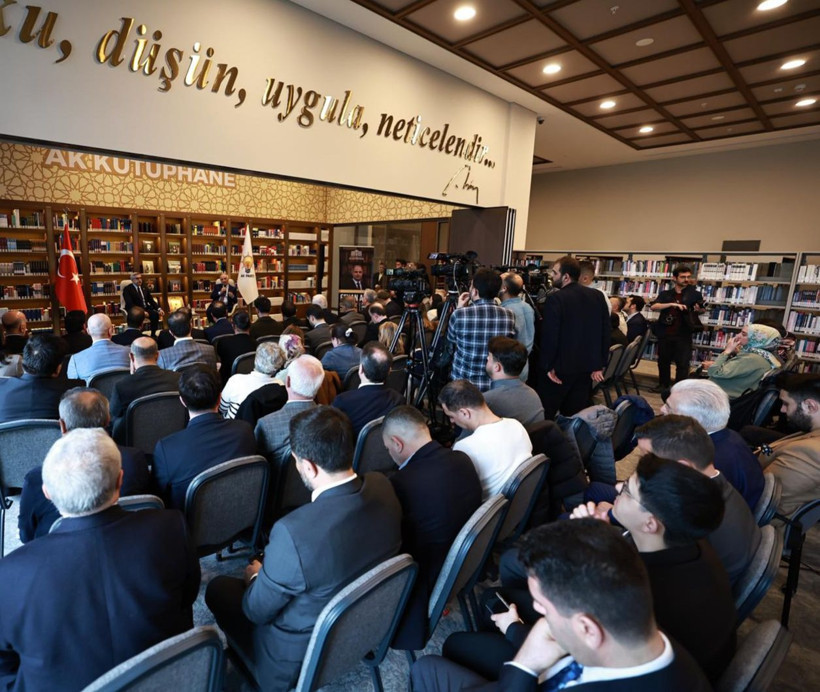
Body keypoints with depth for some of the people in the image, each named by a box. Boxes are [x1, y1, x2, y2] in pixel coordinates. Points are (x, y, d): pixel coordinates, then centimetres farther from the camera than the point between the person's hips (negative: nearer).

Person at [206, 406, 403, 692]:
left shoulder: (293, 532, -38)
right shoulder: (382, 486, -19)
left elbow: (258, 611, -19)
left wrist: (255, 577, 3)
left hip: (304, 656, -5)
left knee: (218, 588, 14)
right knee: (269, 567, 21)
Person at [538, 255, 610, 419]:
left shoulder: (556, 299, -14)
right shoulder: (597, 296, 5)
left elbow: (549, 336, -17)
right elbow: (605, 332, 6)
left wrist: (548, 366, -7)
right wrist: (599, 365, 11)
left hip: (560, 367, -6)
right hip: (586, 367, 6)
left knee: (546, 413, 7)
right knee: (577, 415, 13)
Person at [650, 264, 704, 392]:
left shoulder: (694, 294, 6)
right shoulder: (665, 294, 6)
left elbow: (702, 308, 4)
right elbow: (653, 307, -8)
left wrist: (699, 308, -20)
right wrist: (672, 304, -22)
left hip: (683, 335, -1)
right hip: (665, 333, 2)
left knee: (683, 363, -3)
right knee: (663, 361, 12)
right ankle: (663, 385, 27)